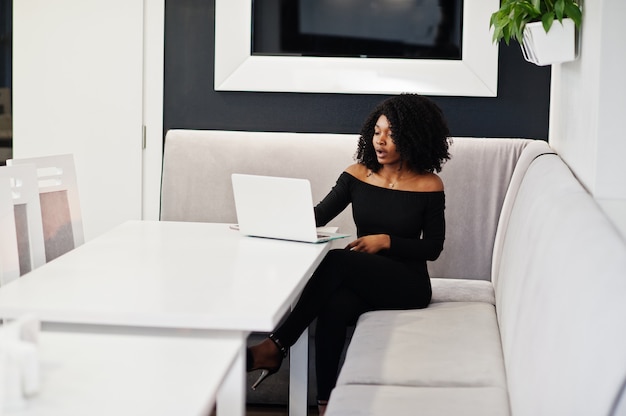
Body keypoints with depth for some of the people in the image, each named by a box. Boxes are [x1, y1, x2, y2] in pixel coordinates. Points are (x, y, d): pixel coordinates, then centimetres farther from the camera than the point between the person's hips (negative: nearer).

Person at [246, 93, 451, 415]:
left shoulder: (429, 185, -2)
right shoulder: (357, 175, 6)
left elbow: (433, 248, 0)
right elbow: (318, 216, -1)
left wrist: (387, 241, -14)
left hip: (407, 283, -3)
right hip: (360, 278, 3)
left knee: (336, 261, -32)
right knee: (335, 305, -34)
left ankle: (275, 346, -29)